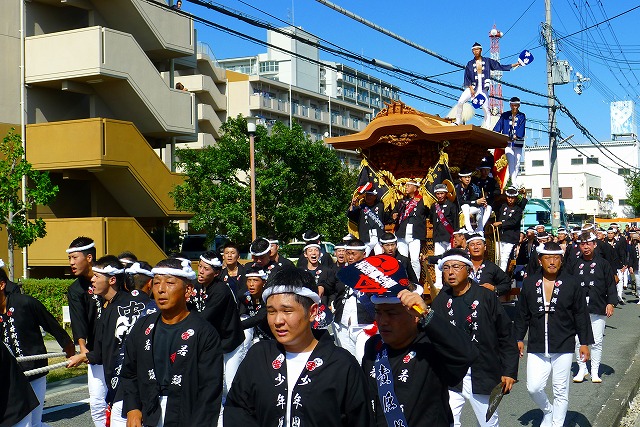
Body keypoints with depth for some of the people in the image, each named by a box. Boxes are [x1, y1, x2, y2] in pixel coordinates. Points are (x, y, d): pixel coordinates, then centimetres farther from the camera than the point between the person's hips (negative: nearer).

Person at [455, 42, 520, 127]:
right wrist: (471, 88, -10)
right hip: (472, 87, 1)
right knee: (460, 102, -14)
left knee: (486, 109, -7)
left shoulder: (487, 61, 7)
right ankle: (458, 122, -2)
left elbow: (500, 67, 7)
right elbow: (467, 77, 3)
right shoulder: (470, 64, 7)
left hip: (483, 89, -1)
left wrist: (515, 65, 1)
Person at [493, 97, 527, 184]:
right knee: (511, 162, -15)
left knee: (517, 163, 1)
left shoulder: (522, 116, 9)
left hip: (518, 143, 1)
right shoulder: (504, 115, 10)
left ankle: (514, 181, 12)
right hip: (507, 143, -1)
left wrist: (516, 136, -26)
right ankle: (513, 183, -22)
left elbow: (521, 129, -7)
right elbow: (497, 127, 1)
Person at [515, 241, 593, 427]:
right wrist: (519, 338, 9)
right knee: (533, 388, -3)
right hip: (536, 347, 1)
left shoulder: (572, 284, -1)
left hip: (563, 347, -1)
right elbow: (522, 314, 10)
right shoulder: (529, 283, 4)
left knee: (561, 391, 5)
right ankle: (547, 411, 27)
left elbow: (581, 315, 3)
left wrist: (584, 342, 2)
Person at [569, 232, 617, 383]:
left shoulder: (603, 264, 4)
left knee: (597, 342, 4)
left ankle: (595, 372, 14)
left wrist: (611, 303, -5)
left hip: (599, 309, -1)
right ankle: (582, 369, 13)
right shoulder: (575, 265, 7)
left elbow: (611, 285, 5)